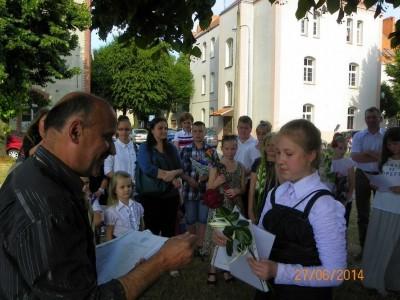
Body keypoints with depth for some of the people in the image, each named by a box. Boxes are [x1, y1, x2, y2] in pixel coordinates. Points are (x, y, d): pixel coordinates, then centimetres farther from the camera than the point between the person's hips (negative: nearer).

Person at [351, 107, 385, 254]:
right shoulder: (359, 136, -1)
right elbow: (355, 157, -14)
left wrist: (368, 152, -19)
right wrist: (378, 157, -18)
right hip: (363, 176, 1)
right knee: (362, 213, 9)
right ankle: (364, 246, 23)